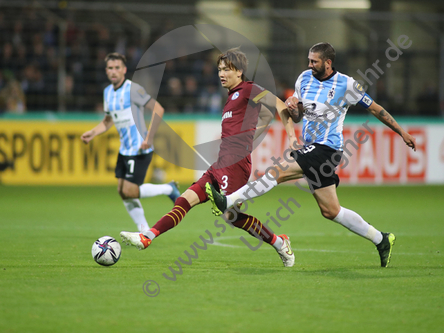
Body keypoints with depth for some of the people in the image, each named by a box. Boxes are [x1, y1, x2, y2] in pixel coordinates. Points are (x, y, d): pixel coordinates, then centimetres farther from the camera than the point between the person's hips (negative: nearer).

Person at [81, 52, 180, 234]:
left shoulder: (133, 89, -15)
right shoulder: (108, 92, 10)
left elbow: (158, 109, -20)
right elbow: (108, 120, 25)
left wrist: (149, 138, -25)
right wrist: (92, 133, 8)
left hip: (139, 150, -8)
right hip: (125, 149, 8)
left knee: (129, 192, -13)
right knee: (122, 192, 5)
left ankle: (169, 189, 7)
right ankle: (145, 231, 15)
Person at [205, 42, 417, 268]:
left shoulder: (346, 84, -6)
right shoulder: (305, 78, 11)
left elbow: (375, 108, 3)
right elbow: (297, 117, 18)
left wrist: (402, 132, 7)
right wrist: (292, 107, -7)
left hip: (326, 148, -8)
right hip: (309, 148, 8)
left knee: (276, 171, -21)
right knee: (330, 211, 8)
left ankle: (227, 202, -22)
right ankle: (381, 240, 18)